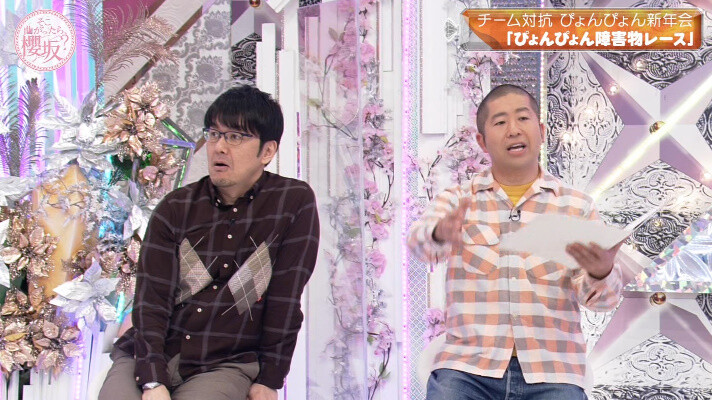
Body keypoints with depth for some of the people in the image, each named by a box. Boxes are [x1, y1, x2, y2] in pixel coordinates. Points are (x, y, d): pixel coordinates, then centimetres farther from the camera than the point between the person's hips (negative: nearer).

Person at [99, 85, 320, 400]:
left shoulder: (294, 203, 0)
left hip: (226, 364, -2)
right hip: (152, 354, 2)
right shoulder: (175, 209, 5)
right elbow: (151, 300, -4)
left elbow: (285, 301, 0)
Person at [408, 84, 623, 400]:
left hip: (551, 374, 0)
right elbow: (420, 240, -9)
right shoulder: (456, 200, 11)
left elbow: (599, 299, 4)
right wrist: (440, 232, -33)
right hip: (467, 368, 0)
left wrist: (601, 273, -20)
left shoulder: (576, 206, 11)